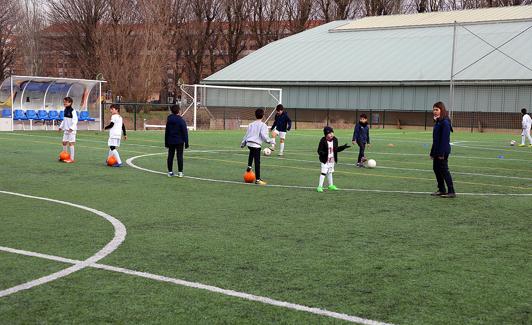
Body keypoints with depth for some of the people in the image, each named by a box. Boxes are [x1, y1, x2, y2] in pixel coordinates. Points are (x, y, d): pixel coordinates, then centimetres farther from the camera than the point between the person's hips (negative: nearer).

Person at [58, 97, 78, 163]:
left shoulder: (72, 111, -14)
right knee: (64, 142, 10)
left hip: (71, 130, -8)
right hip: (66, 129, 8)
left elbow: (75, 120, -18)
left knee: (71, 143, -6)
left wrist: (71, 128, -26)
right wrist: (61, 127, 19)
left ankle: (71, 158, -2)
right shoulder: (65, 110, 13)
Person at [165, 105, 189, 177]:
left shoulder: (169, 120, 4)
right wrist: (186, 143, -3)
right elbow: (185, 132, -9)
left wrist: (166, 142, 19)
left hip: (170, 141, 4)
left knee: (170, 156, 8)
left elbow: (166, 132, 11)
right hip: (179, 141, -4)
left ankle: (170, 172, 10)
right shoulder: (181, 120, -10)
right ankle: (180, 172, 0)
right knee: (179, 156, 0)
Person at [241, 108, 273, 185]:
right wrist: (271, 141, 1)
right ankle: (258, 179, -3)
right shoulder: (263, 125, -3)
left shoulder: (251, 124, 15)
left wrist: (243, 143, 29)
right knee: (257, 162, -3)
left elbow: (246, 135, 19)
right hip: (256, 145, -6)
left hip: (249, 143, 6)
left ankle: (249, 166, 33)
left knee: (251, 153, 41)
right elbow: (264, 136, -12)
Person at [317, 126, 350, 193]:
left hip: (332, 160, 7)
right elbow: (319, 151, -18)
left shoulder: (335, 140, 2)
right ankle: (320, 187, -4)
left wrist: (343, 147, 8)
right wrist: (323, 153, -38)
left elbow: (336, 149, 14)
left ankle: (331, 185, 34)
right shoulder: (323, 141, -18)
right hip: (325, 160, -7)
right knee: (323, 172, -9)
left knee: (330, 172, 21)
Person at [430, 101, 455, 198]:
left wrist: (442, 153, -23)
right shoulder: (437, 122, 14)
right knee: (436, 169, 13)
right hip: (437, 150, 10)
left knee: (444, 170, -7)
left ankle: (451, 192, -2)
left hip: (443, 151, -10)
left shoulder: (445, 122, -16)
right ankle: (441, 190, 21)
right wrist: (432, 152, 18)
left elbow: (445, 138, -21)